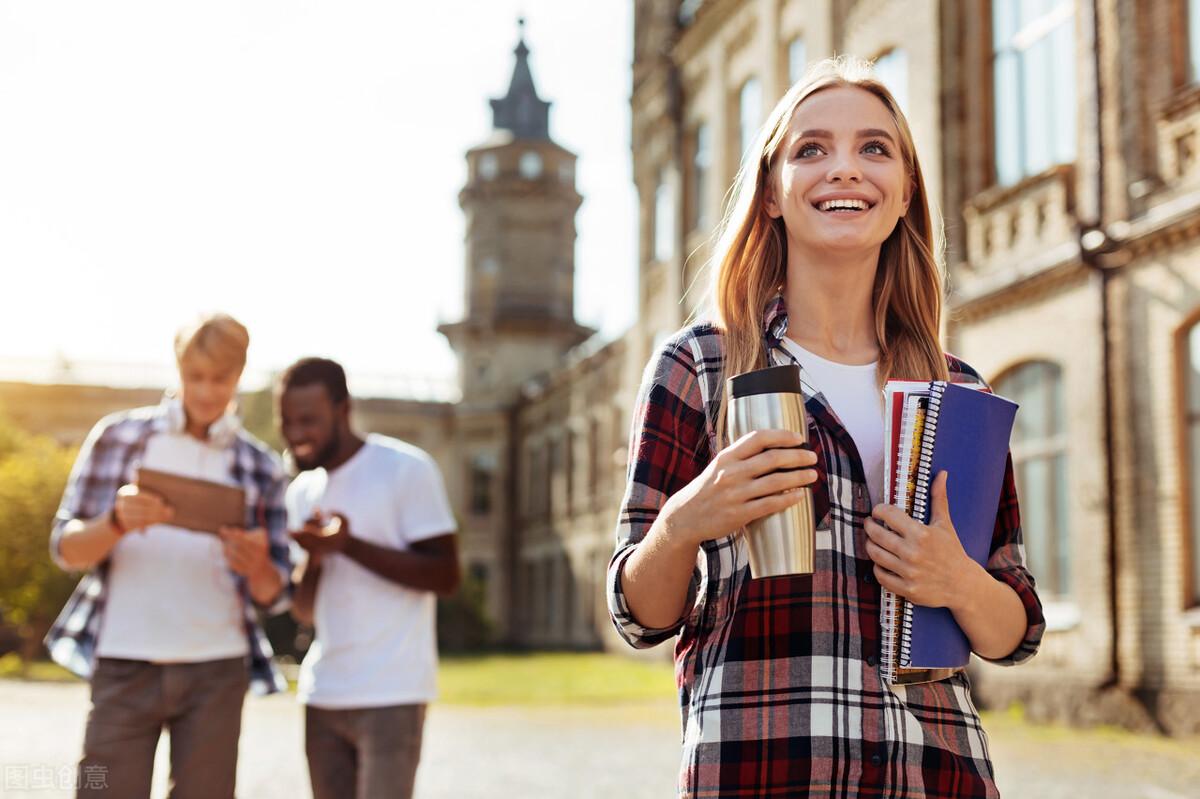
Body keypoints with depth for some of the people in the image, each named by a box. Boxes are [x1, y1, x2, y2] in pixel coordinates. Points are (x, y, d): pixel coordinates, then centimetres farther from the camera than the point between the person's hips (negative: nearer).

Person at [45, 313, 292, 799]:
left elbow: (274, 596, 6)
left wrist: (257, 566, -17)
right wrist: (117, 522, -19)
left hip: (217, 670, 1)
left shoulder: (261, 468, 7)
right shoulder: (118, 436, 4)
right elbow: (66, 549, 1)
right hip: (124, 665, -1)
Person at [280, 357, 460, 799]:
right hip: (323, 693, 7)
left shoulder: (407, 469, -5)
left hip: (390, 696, -6)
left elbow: (446, 575, -11)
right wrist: (314, 557, -7)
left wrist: (350, 545, -19)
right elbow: (304, 612, 15)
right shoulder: (302, 491, 15)